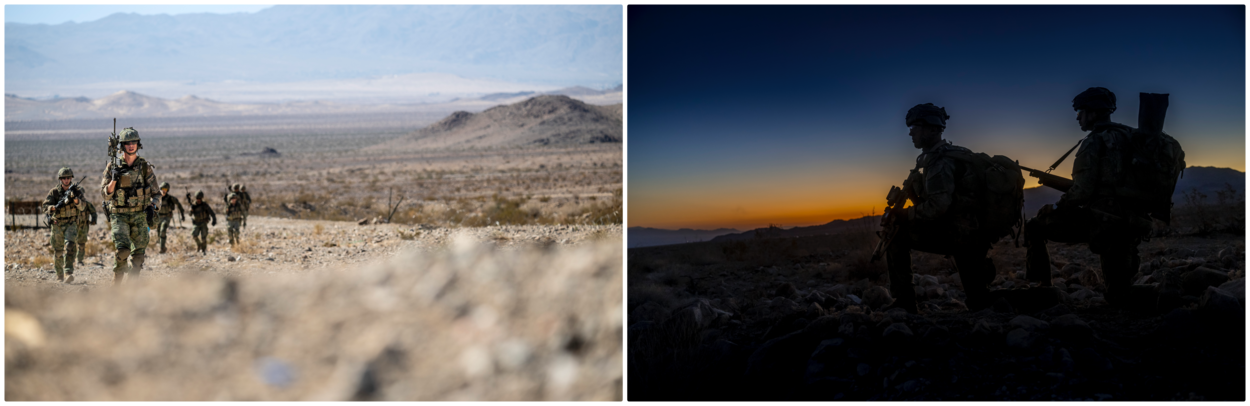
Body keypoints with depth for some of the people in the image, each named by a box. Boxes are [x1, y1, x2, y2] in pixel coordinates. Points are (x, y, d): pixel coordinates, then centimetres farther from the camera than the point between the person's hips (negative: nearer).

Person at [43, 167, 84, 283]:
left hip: (71, 224, -1)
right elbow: (45, 206, -7)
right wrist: (53, 208, -30)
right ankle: (59, 274, 26)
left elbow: (82, 208, -9)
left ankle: (68, 273, -31)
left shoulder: (77, 191, 1)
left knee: (70, 246, -22)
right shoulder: (54, 191, 0)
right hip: (57, 224, 1)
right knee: (58, 251, 8)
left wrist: (76, 201, -30)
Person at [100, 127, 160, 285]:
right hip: (119, 215, -2)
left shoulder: (145, 166, 4)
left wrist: (152, 206, -10)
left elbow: (156, 192, 9)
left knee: (138, 253, 2)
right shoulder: (113, 166, 2)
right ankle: (116, 282, 1)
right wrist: (114, 180, -15)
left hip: (140, 215, 2)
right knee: (123, 249, -18)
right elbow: (105, 194, 2)